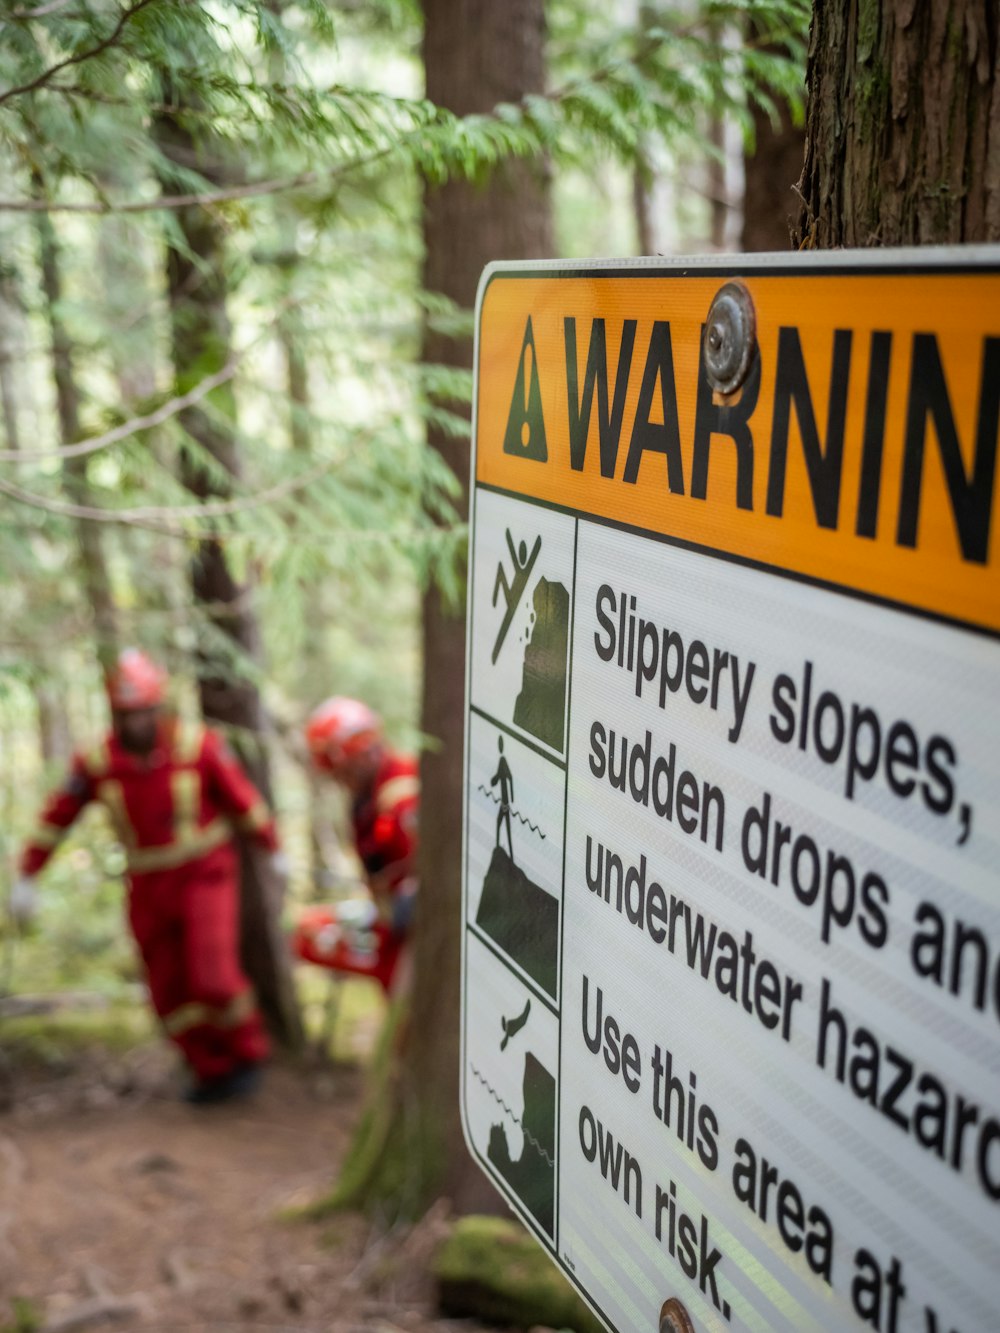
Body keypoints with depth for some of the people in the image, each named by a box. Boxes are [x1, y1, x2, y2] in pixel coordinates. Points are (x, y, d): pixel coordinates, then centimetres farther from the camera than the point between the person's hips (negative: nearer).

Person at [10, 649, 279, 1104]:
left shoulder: (198, 745, -15)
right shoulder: (98, 762, -10)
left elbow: (243, 798, -4)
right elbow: (56, 818, 0)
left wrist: (275, 852, 6)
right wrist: (26, 879, 1)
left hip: (205, 877, -3)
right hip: (148, 890, 3)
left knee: (213, 979, -14)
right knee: (171, 992, 4)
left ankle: (247, 1052, 14)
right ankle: (212, 1071, 24)